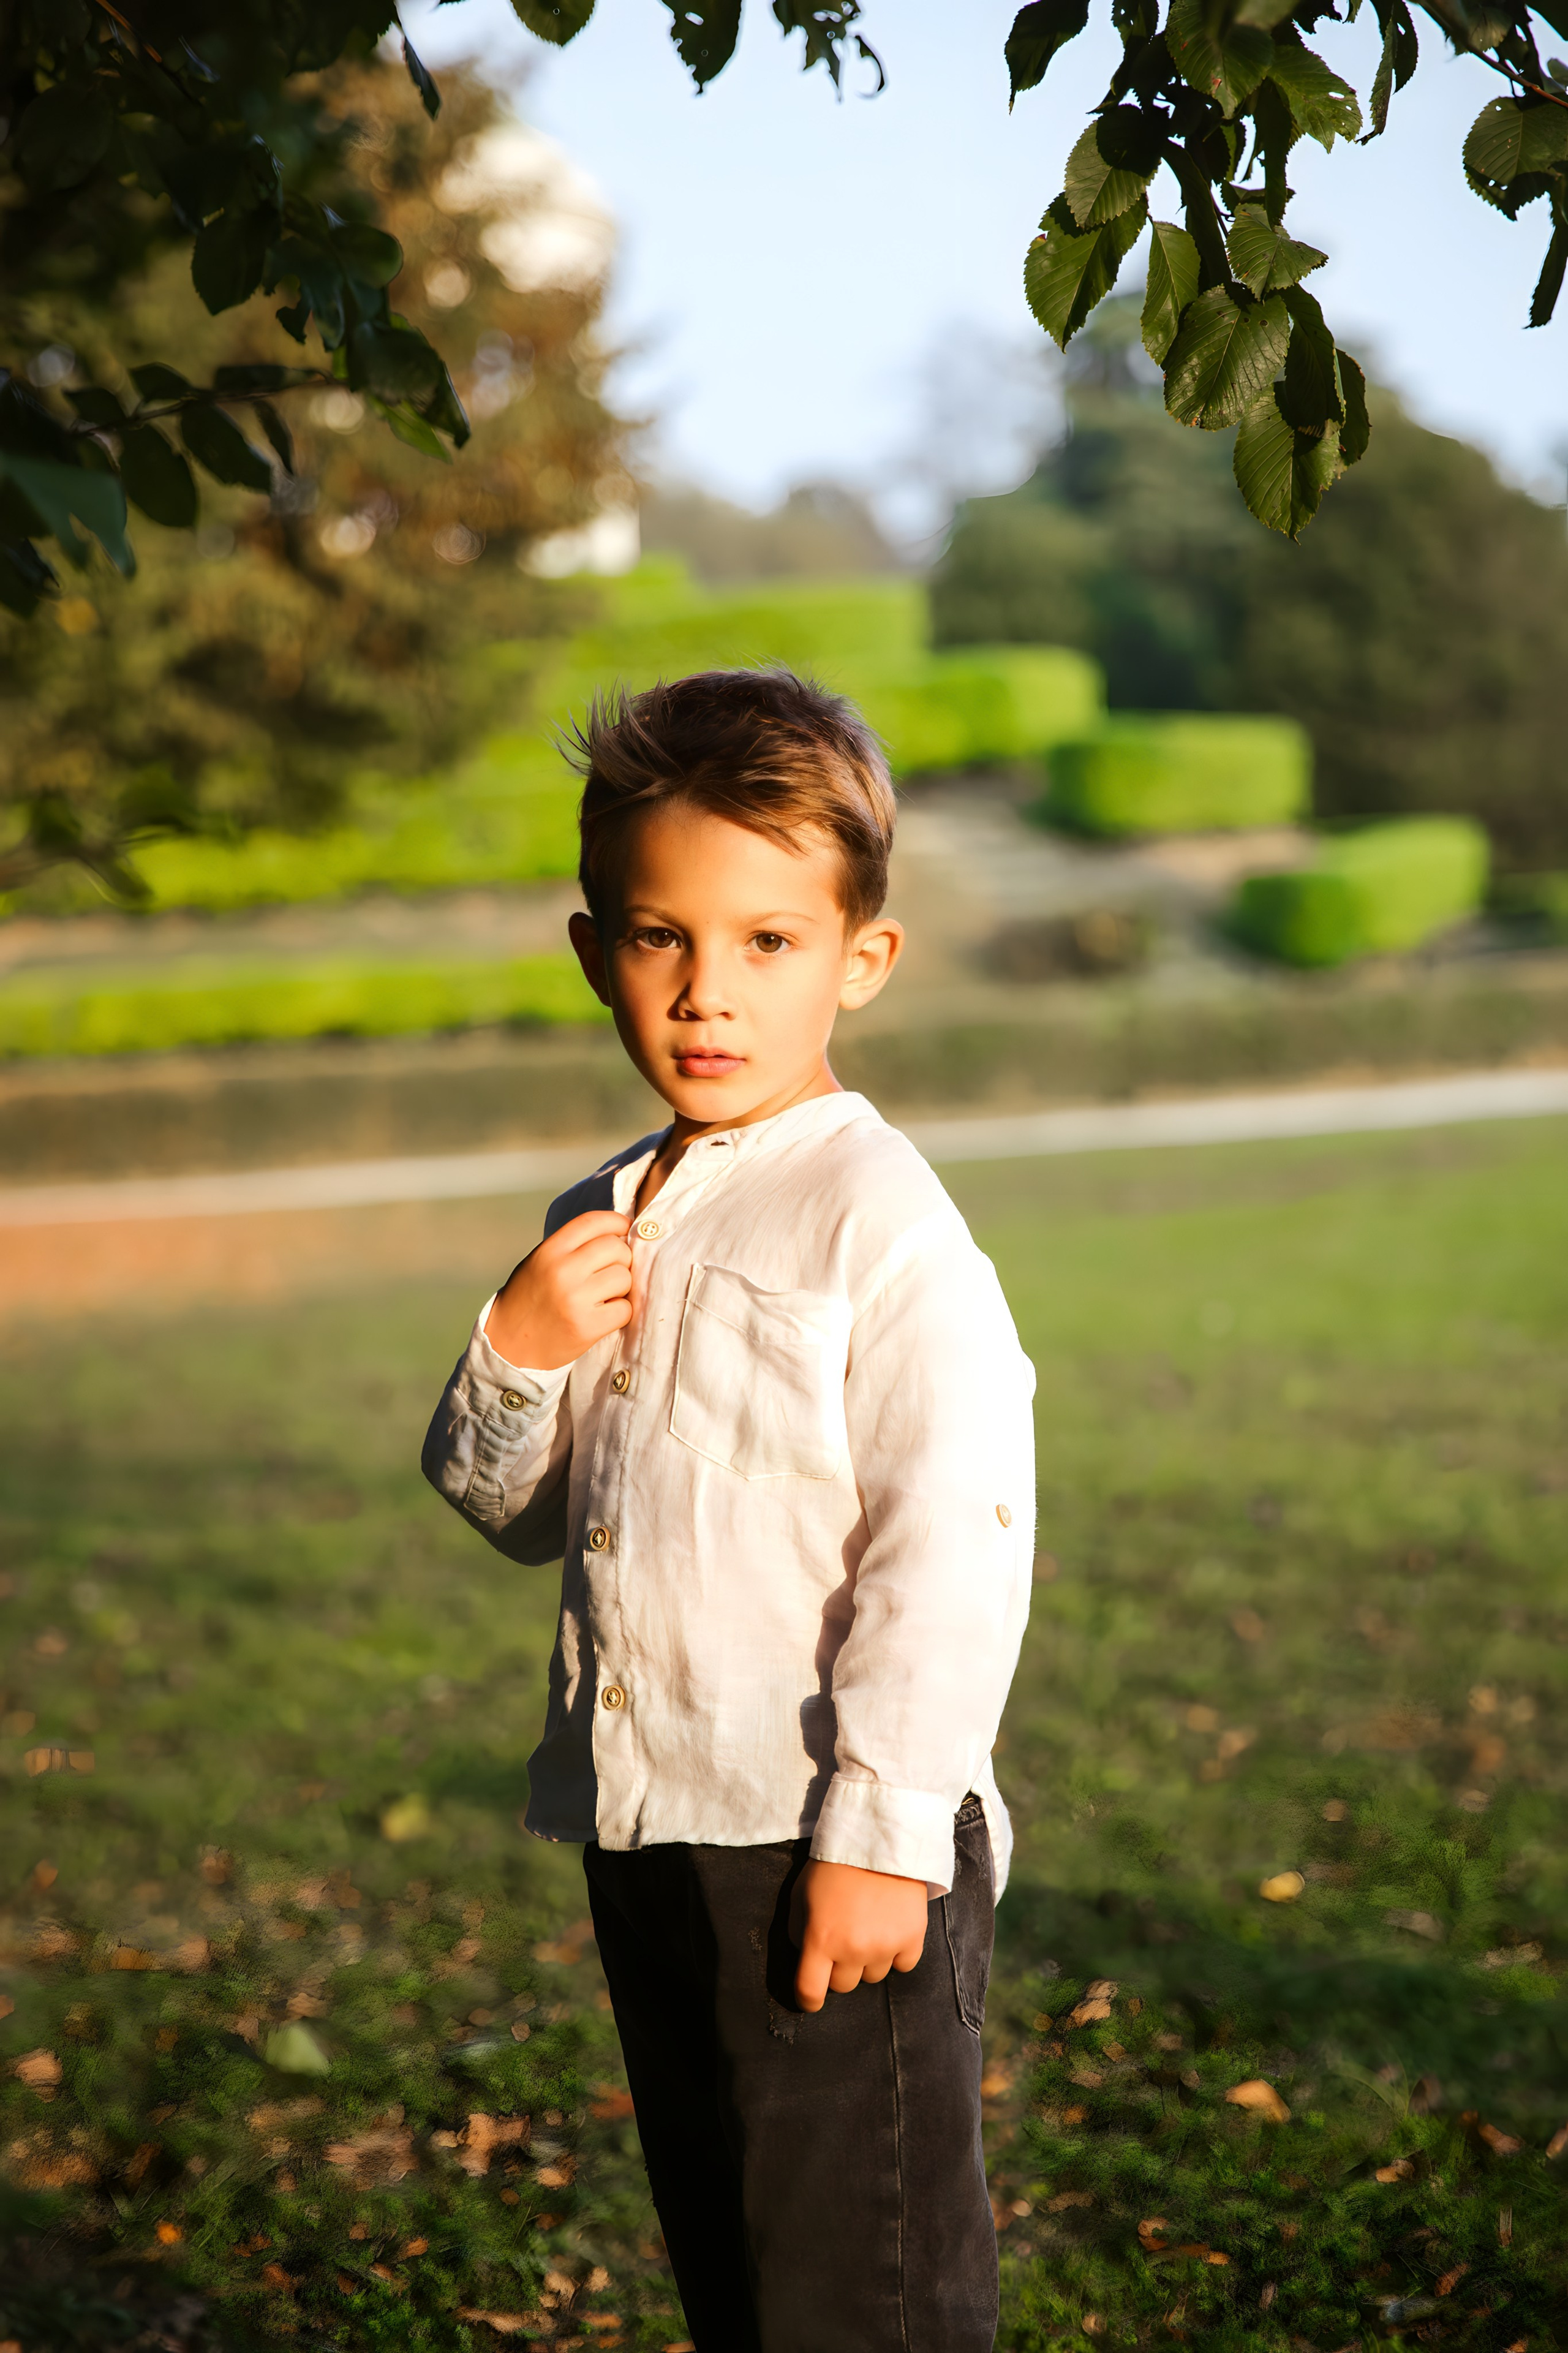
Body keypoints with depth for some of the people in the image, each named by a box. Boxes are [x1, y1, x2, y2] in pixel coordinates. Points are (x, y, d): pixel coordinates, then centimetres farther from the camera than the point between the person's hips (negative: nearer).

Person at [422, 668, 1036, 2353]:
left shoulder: (878, 1219, -13)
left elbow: (957, 1534, -18)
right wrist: (515, 1356, -4)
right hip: (649, 1834, 8)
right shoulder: (601, 1231, 11)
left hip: (834, 1849, -7)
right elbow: (511, 1511, 17)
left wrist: (885, 1829, -19)